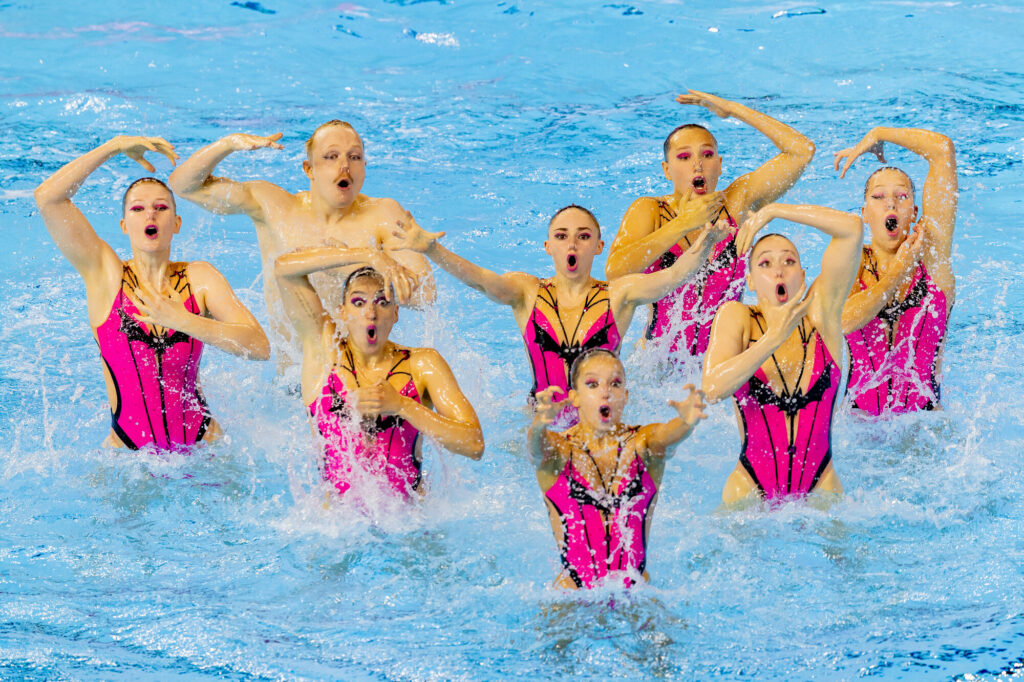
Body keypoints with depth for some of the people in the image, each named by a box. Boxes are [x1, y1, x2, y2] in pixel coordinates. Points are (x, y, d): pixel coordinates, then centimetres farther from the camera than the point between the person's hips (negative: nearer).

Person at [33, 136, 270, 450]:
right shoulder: (105, 272, -1)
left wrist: (183, 321, -19)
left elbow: (260, 347, -10)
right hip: (128, 448, -1)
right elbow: (47, 197, -12)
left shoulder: (200, 277, 1)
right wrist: (117, 145, -7)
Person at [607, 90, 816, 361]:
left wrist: (734, 109, -5)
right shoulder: (648, 211, -5)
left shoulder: (736, 202, 0)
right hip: (662, 362, -1)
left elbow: (802, 150, -5)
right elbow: (615, 270, -23)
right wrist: (683, 224, -22)